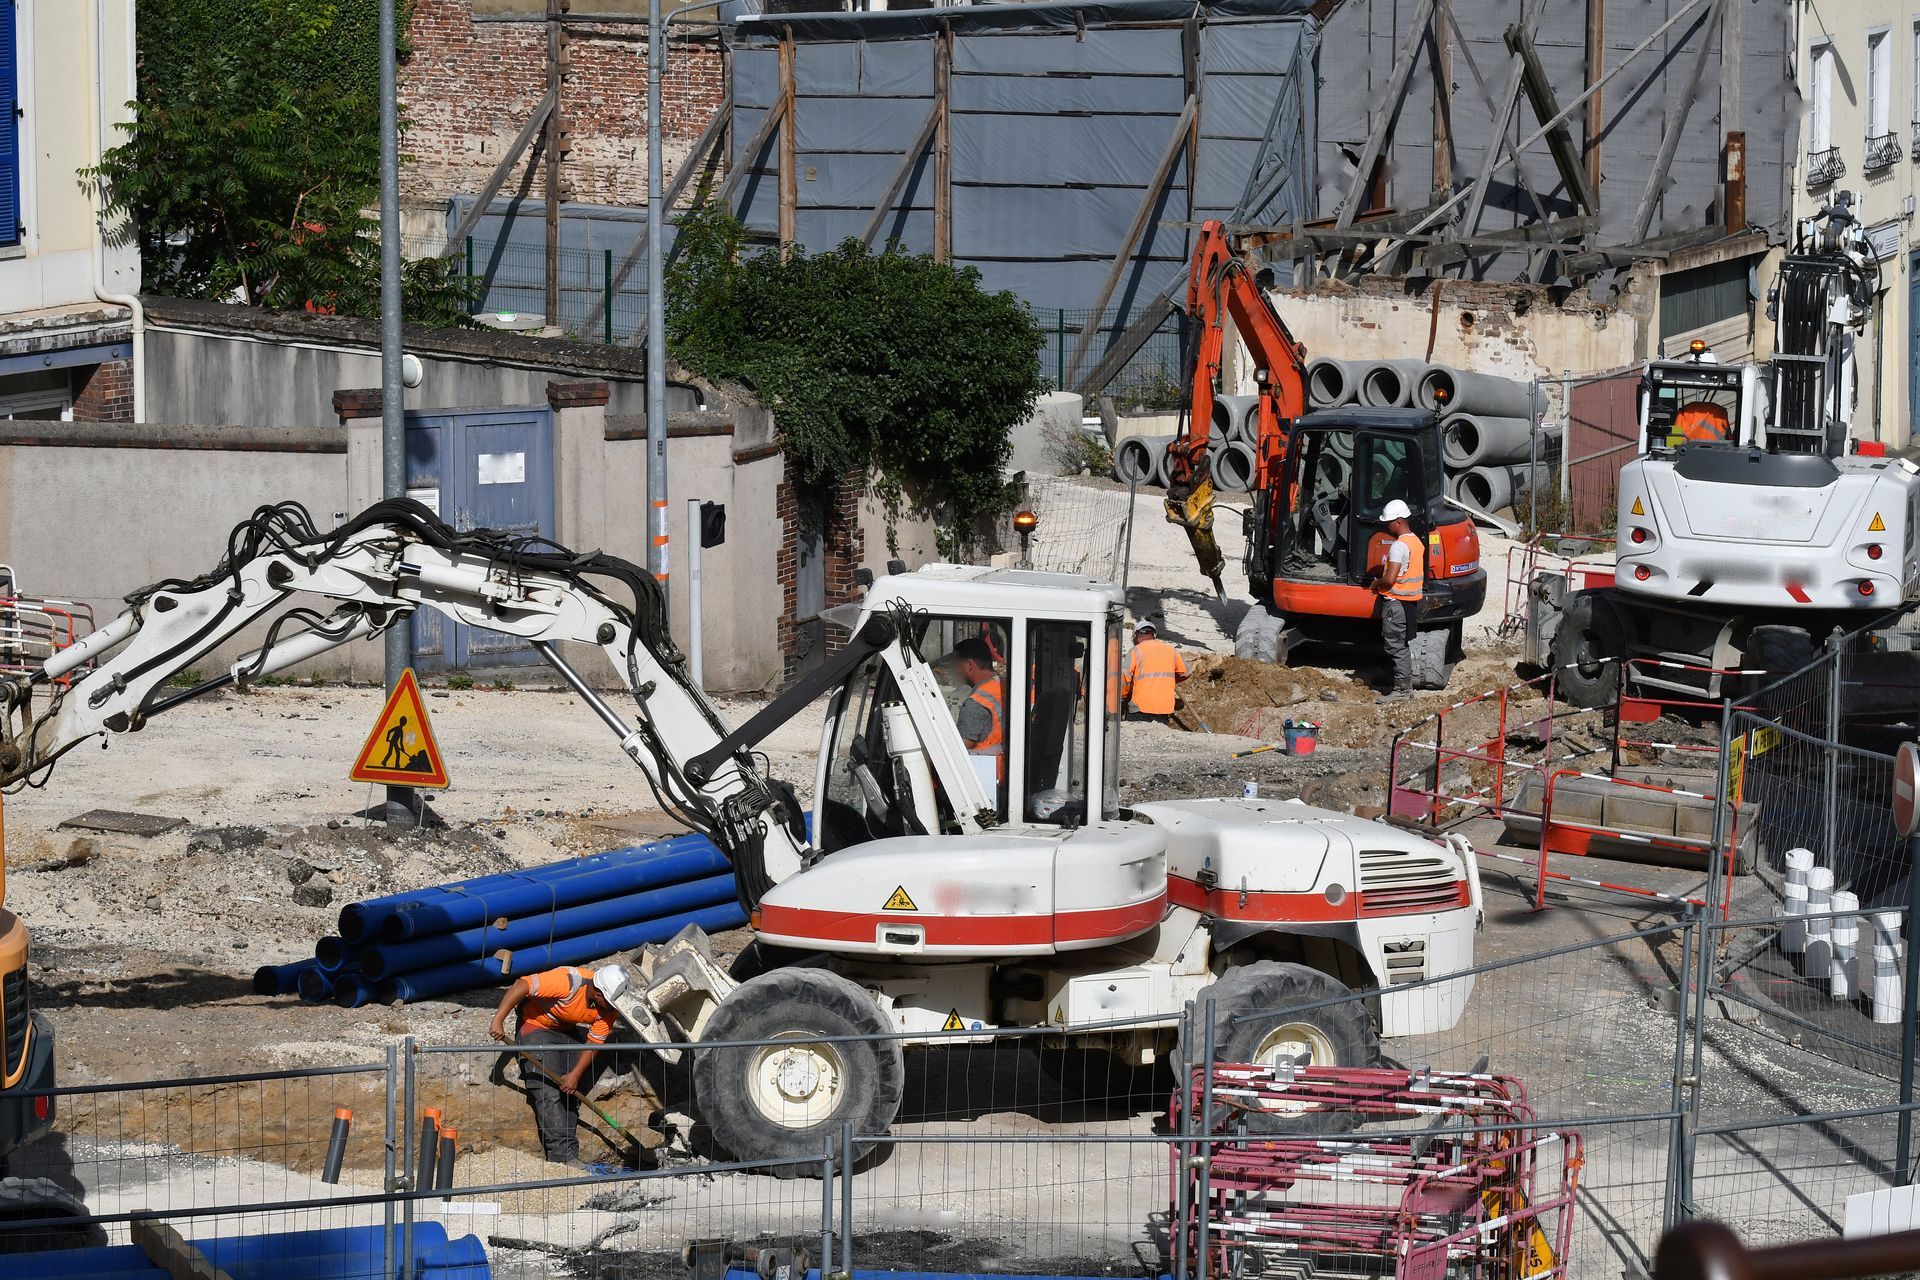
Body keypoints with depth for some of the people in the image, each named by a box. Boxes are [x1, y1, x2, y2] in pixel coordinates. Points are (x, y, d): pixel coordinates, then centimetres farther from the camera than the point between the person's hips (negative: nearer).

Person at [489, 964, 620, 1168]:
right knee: (549, 1092, -16)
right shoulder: (569, 981, -35)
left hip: (571, 1030, 6)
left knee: (571, 1091, 1)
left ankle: (568, 1154, 6)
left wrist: (575, 1074, -20)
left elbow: (594, 1042, -11)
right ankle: (563, 1156, -21)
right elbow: (521, 986, -37)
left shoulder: (610, 1008, -16)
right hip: (537, 1026, -6)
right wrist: (498, 1020, -41)